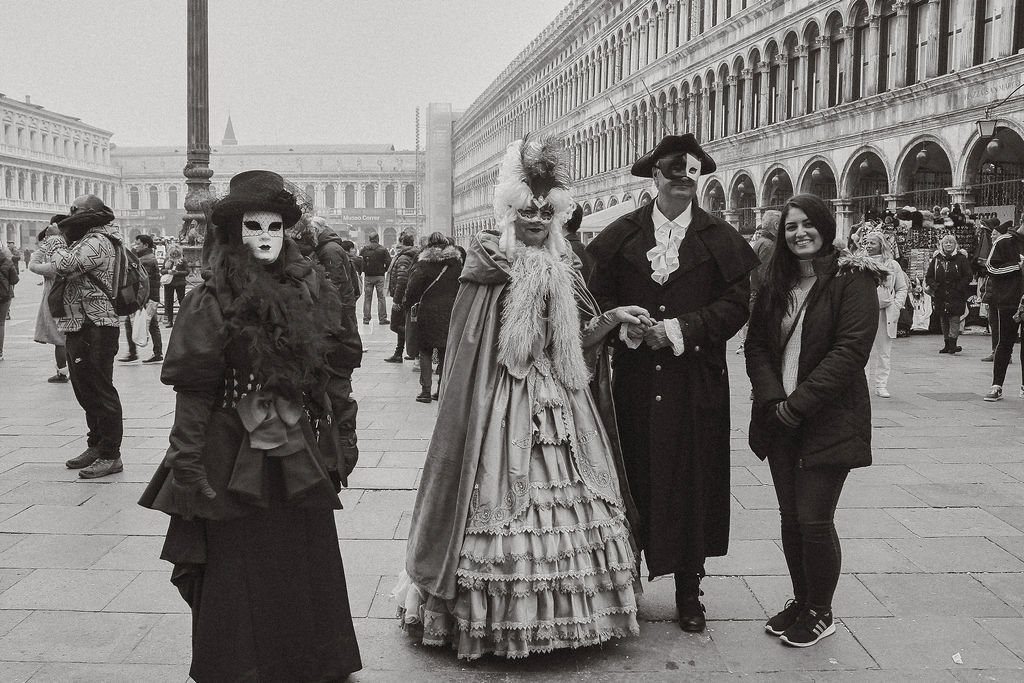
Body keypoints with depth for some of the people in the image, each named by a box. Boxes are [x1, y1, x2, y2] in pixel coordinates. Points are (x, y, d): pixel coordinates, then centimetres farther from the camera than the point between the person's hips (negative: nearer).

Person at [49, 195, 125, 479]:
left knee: (100, 391, -7)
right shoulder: (87, 240, 20)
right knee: (86, 390, 17)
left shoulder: (97, 241, -13)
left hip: (95, 328, -11)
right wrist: (63, 238, 9)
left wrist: (60, 239, -7)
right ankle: (96, 446, 28)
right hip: (79, 327, 11)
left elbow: (64, 265, -25)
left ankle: (110, 456, -3)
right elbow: (63, 272, 18)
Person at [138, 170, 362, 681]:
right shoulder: (211, 302, -8)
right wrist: (189, 474, -13)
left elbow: (334, 373, 8)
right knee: (241, 578, 7)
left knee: (308, 571, 15)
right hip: (235, 462, -4)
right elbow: (193, 395, -10)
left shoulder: (311, 288, 4)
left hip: (302, 459, 4)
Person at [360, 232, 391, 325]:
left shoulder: (364, 249, 0)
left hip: (367, 276, 2)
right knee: (381, 297, 4)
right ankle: (382, 319, 2)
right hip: (379, 276, -2)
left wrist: (364, 270, 10)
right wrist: (384, 270, 5)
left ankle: (366, 319, 7)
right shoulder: (383, 250, -7)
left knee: (367, 298, 8)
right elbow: (389, 262, -11)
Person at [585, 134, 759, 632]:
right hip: (634, 380, 0)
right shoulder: (622, 235, 6)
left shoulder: (719, 239, 4)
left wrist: (683, 330, -14)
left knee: (692, 481, 5)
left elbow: (737, 303, -3)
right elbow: (598, 294, 4)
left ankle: (689, 591, 19)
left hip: (697, 381, 0)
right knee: (633, 478, 4)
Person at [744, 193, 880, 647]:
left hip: (829, 421, -5)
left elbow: (851, 350, -15)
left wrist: (798, 405, -17)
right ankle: (800, 601, 28)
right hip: (780, 420, 5)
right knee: (791, 518, 11)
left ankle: (820, 613, 16)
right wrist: (774, 400, -8)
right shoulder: (775, 285, 10)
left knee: (814, 521, -4)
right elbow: (756, 346, 8)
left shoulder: (853, 280, -7)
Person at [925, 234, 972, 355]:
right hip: (940, 296, 4)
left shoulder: (961, 259, 0)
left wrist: (958, 288, -12)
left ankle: (952, 343, -11)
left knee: (954, 319, -10)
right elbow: (929, 276, 11)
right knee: (943, 320, 8)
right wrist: (934, 286, -6)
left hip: (956, 296, -4)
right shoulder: (936, 259, 9)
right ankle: (947, 344, 16)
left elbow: (968, 276, -2)